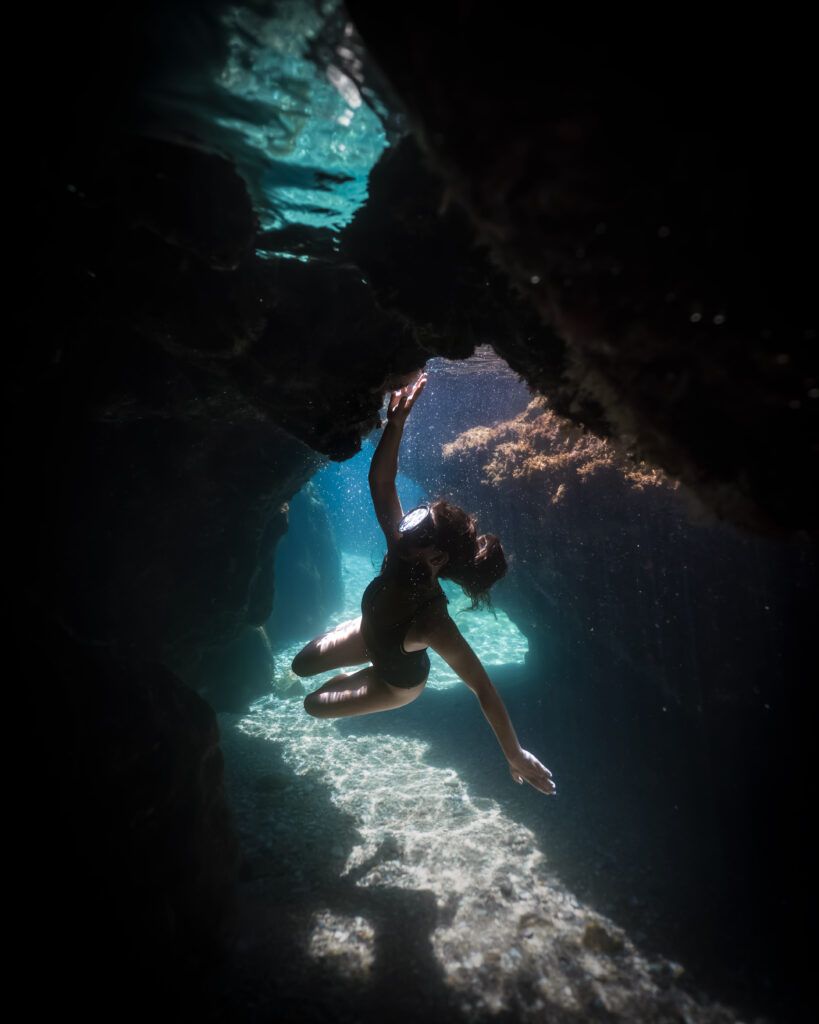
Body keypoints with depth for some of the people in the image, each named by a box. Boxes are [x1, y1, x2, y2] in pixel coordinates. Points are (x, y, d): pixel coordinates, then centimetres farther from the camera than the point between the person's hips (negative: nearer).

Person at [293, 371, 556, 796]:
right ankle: (361, 675, 40)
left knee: (314, 704, 13)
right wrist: (396, 420, -52)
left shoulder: (434, 623, -46)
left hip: (400, 680, -4)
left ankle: (359, 682, 43)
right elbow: (380, 481, -39)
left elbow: (484, 689, -38)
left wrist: (515, 755, -29)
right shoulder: (401, 553, -34)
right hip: (370, 635, 4)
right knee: (301, 666, 17)